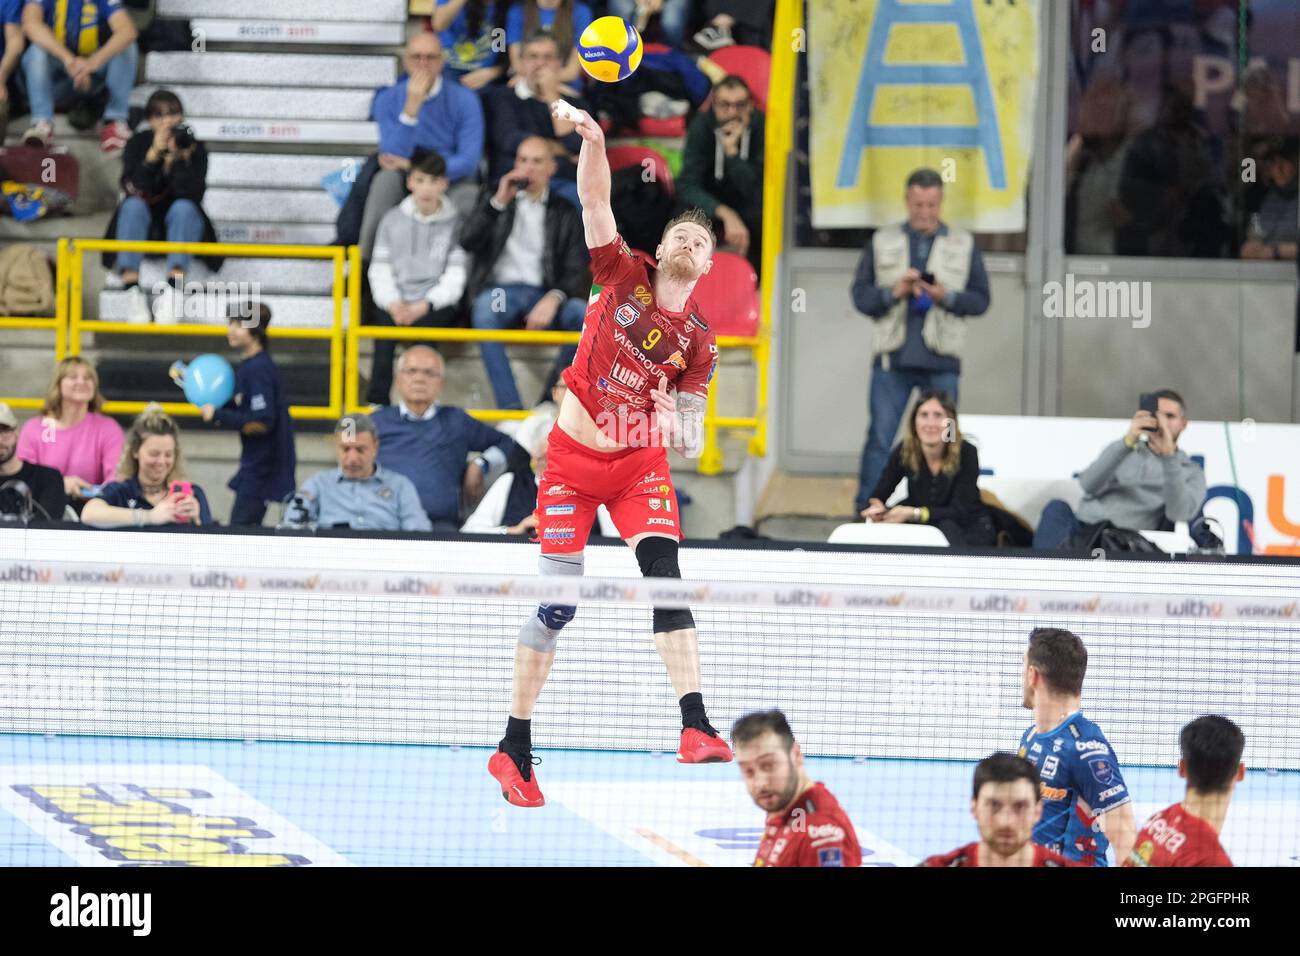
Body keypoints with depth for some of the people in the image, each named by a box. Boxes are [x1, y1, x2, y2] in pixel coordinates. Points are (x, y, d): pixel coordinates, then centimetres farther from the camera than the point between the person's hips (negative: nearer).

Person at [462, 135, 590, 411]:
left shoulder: (565, 213, 15)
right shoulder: (494, 197, 17)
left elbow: (576, 271, 5)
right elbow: (468, 242, 2)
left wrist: (553, 299, -16)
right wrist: (499, 201, -8)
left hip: (544, 294, 1)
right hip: (500, 290, -1)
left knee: (582, 313, -31)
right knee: (485, 309, -36)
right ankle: (510, 407, -42)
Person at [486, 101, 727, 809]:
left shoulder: (697, 342, 0)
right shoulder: (624, 276, -4)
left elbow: (691, 442, 3)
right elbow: (594, 201, -15)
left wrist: (678, 423, -20)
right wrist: (591, 139, -30)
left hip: (639, 465, 1)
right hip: (573, 458, -1)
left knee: (666, 576, -19)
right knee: (556, 603, -4)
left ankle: (696, 730, -28)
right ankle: (515, 747, 8)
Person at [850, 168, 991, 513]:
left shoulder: (964, 245, 9)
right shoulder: (883, 242, 9)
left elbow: (980, 300, 6)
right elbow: (861, 296, 6)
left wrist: (946, 297, -12)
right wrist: (894, 292, -12)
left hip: (941, 361, 1)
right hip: (892, 356, 0)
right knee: (880, 437, -3)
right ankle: (865, 510, -1)